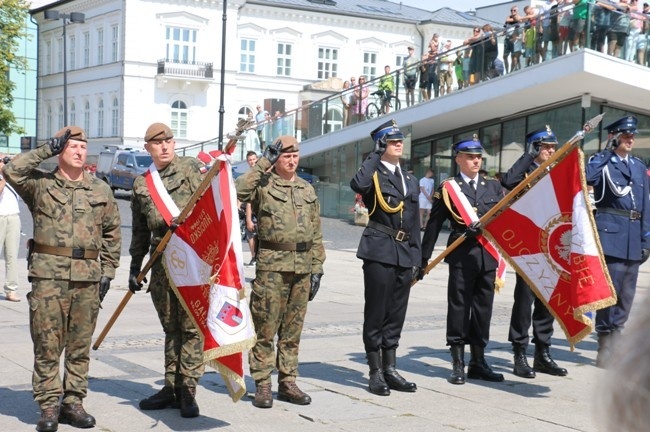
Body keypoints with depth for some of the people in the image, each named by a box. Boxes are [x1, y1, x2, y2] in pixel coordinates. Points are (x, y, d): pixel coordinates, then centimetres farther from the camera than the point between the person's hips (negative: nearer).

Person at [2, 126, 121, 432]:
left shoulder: (101, 190, 12)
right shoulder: (40, 184, 5)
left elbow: (112, 234, 16)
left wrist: (108, 272, 10)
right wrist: (47, 149, -9)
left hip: (87, 278, 2)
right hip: (48, 275, -2)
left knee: (80, 346, 7)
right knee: (47, 345, 0)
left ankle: (73, 402, 17)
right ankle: (48, 406, 7)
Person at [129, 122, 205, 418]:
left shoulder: (192, 168, 1)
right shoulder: (142, 184, 14)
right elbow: (140, 231, 20)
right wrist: (135, 266, 18)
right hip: (161, 262, 4)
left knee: (191, 325, -4)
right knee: (170, 327, 11)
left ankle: (187, 389, 2)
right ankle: (171, 387, 19)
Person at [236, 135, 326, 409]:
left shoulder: (307, 191, 16)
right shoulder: (263, 185, 1)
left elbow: (316, 234, 18)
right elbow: (238, 191, -22)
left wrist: (317, 269, 12)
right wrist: (264, 163, -16)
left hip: (302, 267, 5)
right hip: (272, 265, -5)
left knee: (292, 330, 10)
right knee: (265, 328, -3)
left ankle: (287, 383, 19)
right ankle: (262, 385, 5)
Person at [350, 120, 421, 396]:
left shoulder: (410, 180, 18)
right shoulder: (374, 174, -2)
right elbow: (358, 184, -28)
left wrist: (416, 257, 14)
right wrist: (375, 156, -15)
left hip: (404, 254, 6)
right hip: (379, 251, -6)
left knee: (396, 314, 11)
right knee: (376, 313, 0)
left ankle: (390, 369, 19)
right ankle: (375, 373, 7)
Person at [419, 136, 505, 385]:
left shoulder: (493, 186, 14)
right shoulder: (447, 188, 3)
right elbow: (434, 225, 2)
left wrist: (484, 225, -17)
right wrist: (424, 259, 0)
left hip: (488, 255, 4)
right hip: (461, 255, -4)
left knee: (483, 308, 8)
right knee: (459, 307, -1)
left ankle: (478, 362, 18)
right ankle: (458, 364, 6)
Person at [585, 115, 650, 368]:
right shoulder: (601, 161, 1)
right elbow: (589, 178, -22)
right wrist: (608, 151, -15)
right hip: (611, 233, -6)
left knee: (626, 295, 9)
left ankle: (615, 343, 18)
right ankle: (605, 349, 0)